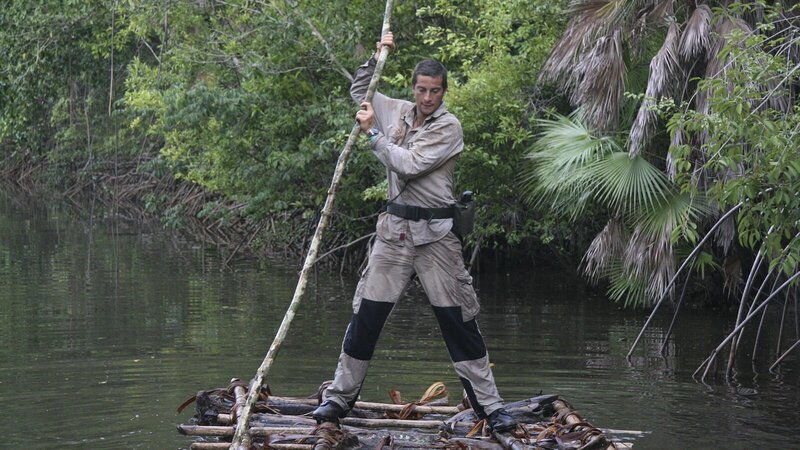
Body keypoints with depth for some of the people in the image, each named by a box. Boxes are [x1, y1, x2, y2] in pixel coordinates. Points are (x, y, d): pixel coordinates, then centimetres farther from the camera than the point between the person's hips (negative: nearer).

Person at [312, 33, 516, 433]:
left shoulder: (448, 127, -8)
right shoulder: (398, 112, 9)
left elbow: (408, 165, -16)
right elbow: (359, 92, 24)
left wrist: (373, 133, -8)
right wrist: (376, 57, 10)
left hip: (433, 231, -4)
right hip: (394, 227, 4)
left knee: (458, 321, -4)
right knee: (366, 315, 3)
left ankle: (490, 407, 1)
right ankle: (339, 397, 12)